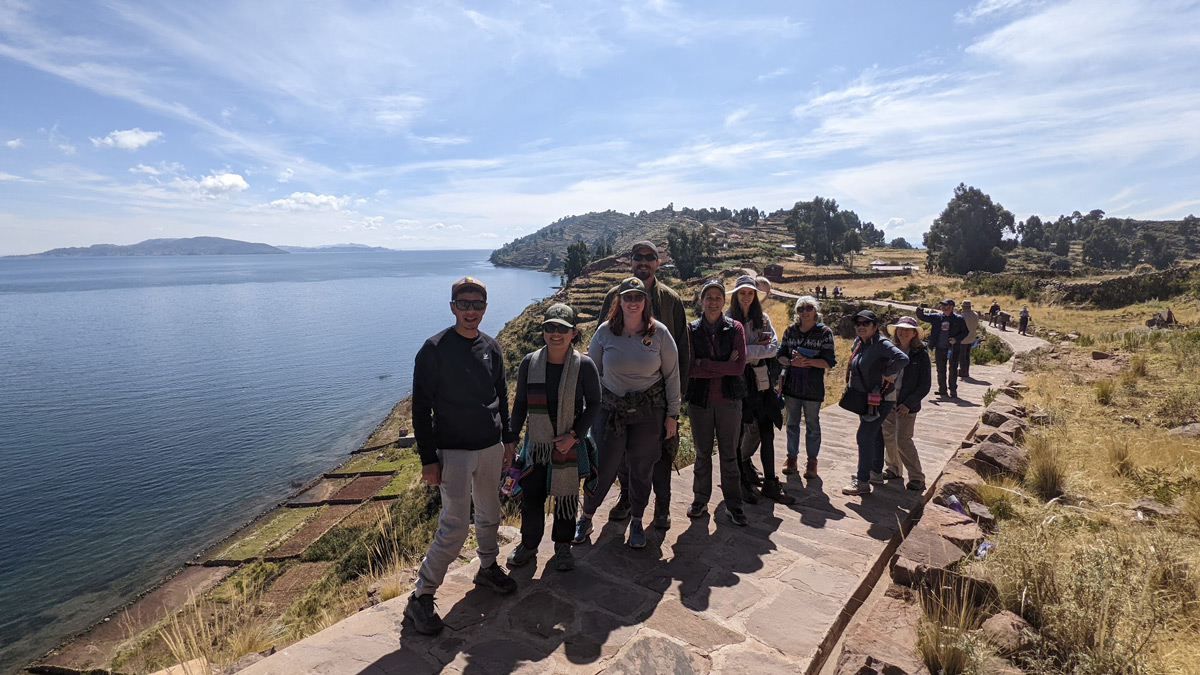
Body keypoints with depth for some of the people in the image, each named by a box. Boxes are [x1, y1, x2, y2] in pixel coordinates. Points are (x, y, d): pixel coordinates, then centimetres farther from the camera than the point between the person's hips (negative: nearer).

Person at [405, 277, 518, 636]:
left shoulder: (491, 347, 5)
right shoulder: (434, 349, -12)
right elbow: (421, 407, -11)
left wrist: (508, 439, 14)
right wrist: (428, 459, -12)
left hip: (491, 448, 6)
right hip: (454, 452, -6)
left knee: (490, 514, 18)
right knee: (455, 526, -6)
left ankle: (488, 567, 41)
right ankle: (420, 597, 10)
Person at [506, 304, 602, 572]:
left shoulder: (584, 365, -13)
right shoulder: (529, 363, -6)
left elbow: (594, 404, -5)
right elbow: (520, 404, 4)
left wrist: (574, 435, -14)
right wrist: (511, 439, 3)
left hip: (570, 446, -1)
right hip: (536, 444, 2)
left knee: (567, 498, 14)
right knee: (530, 497, 9)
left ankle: (563, 547, 39)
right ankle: (528, 546, 36)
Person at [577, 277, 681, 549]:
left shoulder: (659, 332, -5)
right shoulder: (605, 331, -4)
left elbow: (672, 375, 1)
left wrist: (672, 414, 2)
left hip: (649, 411, 0)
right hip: (610, 408, 0)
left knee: (642, 468, 11)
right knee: (604, 466, 3)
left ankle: (636, 522, 32)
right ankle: (585, 518, 26)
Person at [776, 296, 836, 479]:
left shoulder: (825, 332, -5)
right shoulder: (790, 330, 3)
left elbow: (829, 362, -9)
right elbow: (780, 355, 4)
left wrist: (807, 361, -22)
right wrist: (792, 362, -17)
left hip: (813, 386, -3)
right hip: (791, 384, 3)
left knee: (812, 423, 9)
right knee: (792, 422, 13)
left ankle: (812, 460, 22)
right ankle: (792, 457, 26)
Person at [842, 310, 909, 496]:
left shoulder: (881, 344, -21)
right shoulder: (859, 342, 3)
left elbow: (903, 359, -37)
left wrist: (887, 373, -24)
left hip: (879, 400, -9)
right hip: (864, 398, 9)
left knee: (864, 437, -8)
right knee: (875, 435, 20)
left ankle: (862, 482, 0)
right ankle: (876, 473, 36)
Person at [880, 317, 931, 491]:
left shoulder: (921, 354, -7)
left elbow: (924, 386, -6)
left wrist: (908, 404, -13)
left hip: (907, 406, -5)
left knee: (903, 440, -6)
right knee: (888, 436, 13)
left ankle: (917, 478, 8)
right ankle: (892, 469, 33)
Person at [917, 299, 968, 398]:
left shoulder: (959, 319, 0)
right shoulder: (936, 317, 8)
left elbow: (965, 332, 3)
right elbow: (922, 316, 11)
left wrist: (956, 339, -13)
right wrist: (920, 309, -9)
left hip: (953, 348, -3)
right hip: (940, 348, 3)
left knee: (953, 370, 2)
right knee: (941, 370, 8)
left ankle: (953, 391, 12)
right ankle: (942, 390, 18)